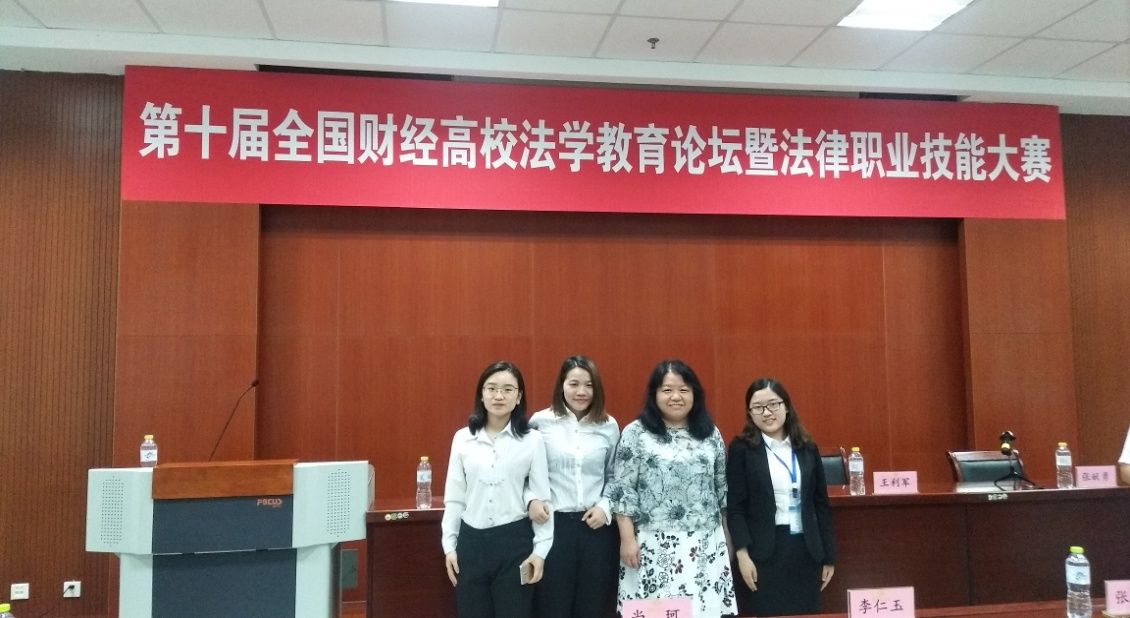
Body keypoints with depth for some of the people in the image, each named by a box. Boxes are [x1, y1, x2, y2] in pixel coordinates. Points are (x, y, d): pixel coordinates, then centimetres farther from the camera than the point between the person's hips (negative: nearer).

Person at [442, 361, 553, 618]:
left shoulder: (532, 439, -4)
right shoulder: (462, 438, 2)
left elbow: (542, 496, -2)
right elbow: (454, 497, 6)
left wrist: (540, 549, -4)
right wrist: (449, 544, 5)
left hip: (514, 540, -2)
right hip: (471, 540, 2)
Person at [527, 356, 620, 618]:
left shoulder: (609, 426, 4)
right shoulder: (541, 422, -2)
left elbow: (614, 476, 10)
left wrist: (605, 506, -4)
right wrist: (531, 500, -13)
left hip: (597, 526, 2)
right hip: (553, 524, -2)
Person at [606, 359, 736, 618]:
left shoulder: (710, 433, 10)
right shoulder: (635, 433, -2)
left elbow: (722, 488, 14)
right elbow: (622, 490, -4)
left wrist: (729, 537, 13)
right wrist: (627, 538, -8)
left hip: (706, 545, 3)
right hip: (654, 545, -3)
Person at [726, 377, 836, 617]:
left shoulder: (807, 448, 7)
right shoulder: (741, 449, -3)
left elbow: (821, 504, 11)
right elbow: (735, 507, -6)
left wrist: (829, 556, 10)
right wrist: (742, 554, -14)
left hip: (805, 551, 3)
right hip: (762, 553, -3)